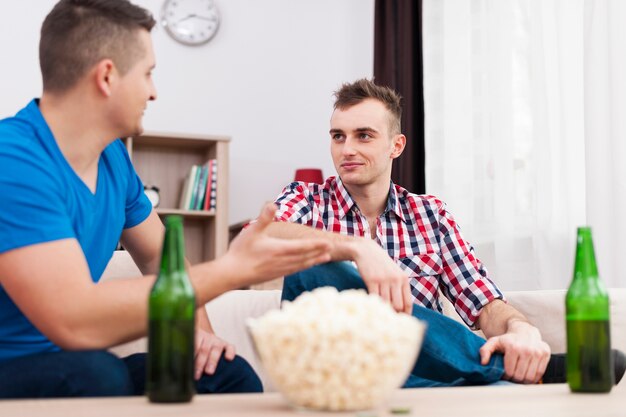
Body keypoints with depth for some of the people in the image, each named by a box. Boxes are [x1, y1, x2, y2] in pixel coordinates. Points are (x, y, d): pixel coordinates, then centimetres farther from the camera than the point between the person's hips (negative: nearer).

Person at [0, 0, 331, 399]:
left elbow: (160, 257, 17)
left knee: (230, 374, -9)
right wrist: (232, 270, -26)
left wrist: (198, 329, -3)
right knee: (96, 374, -35)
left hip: (68, 365, 7)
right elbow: (75, 322, -32)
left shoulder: (113, 156, 5)